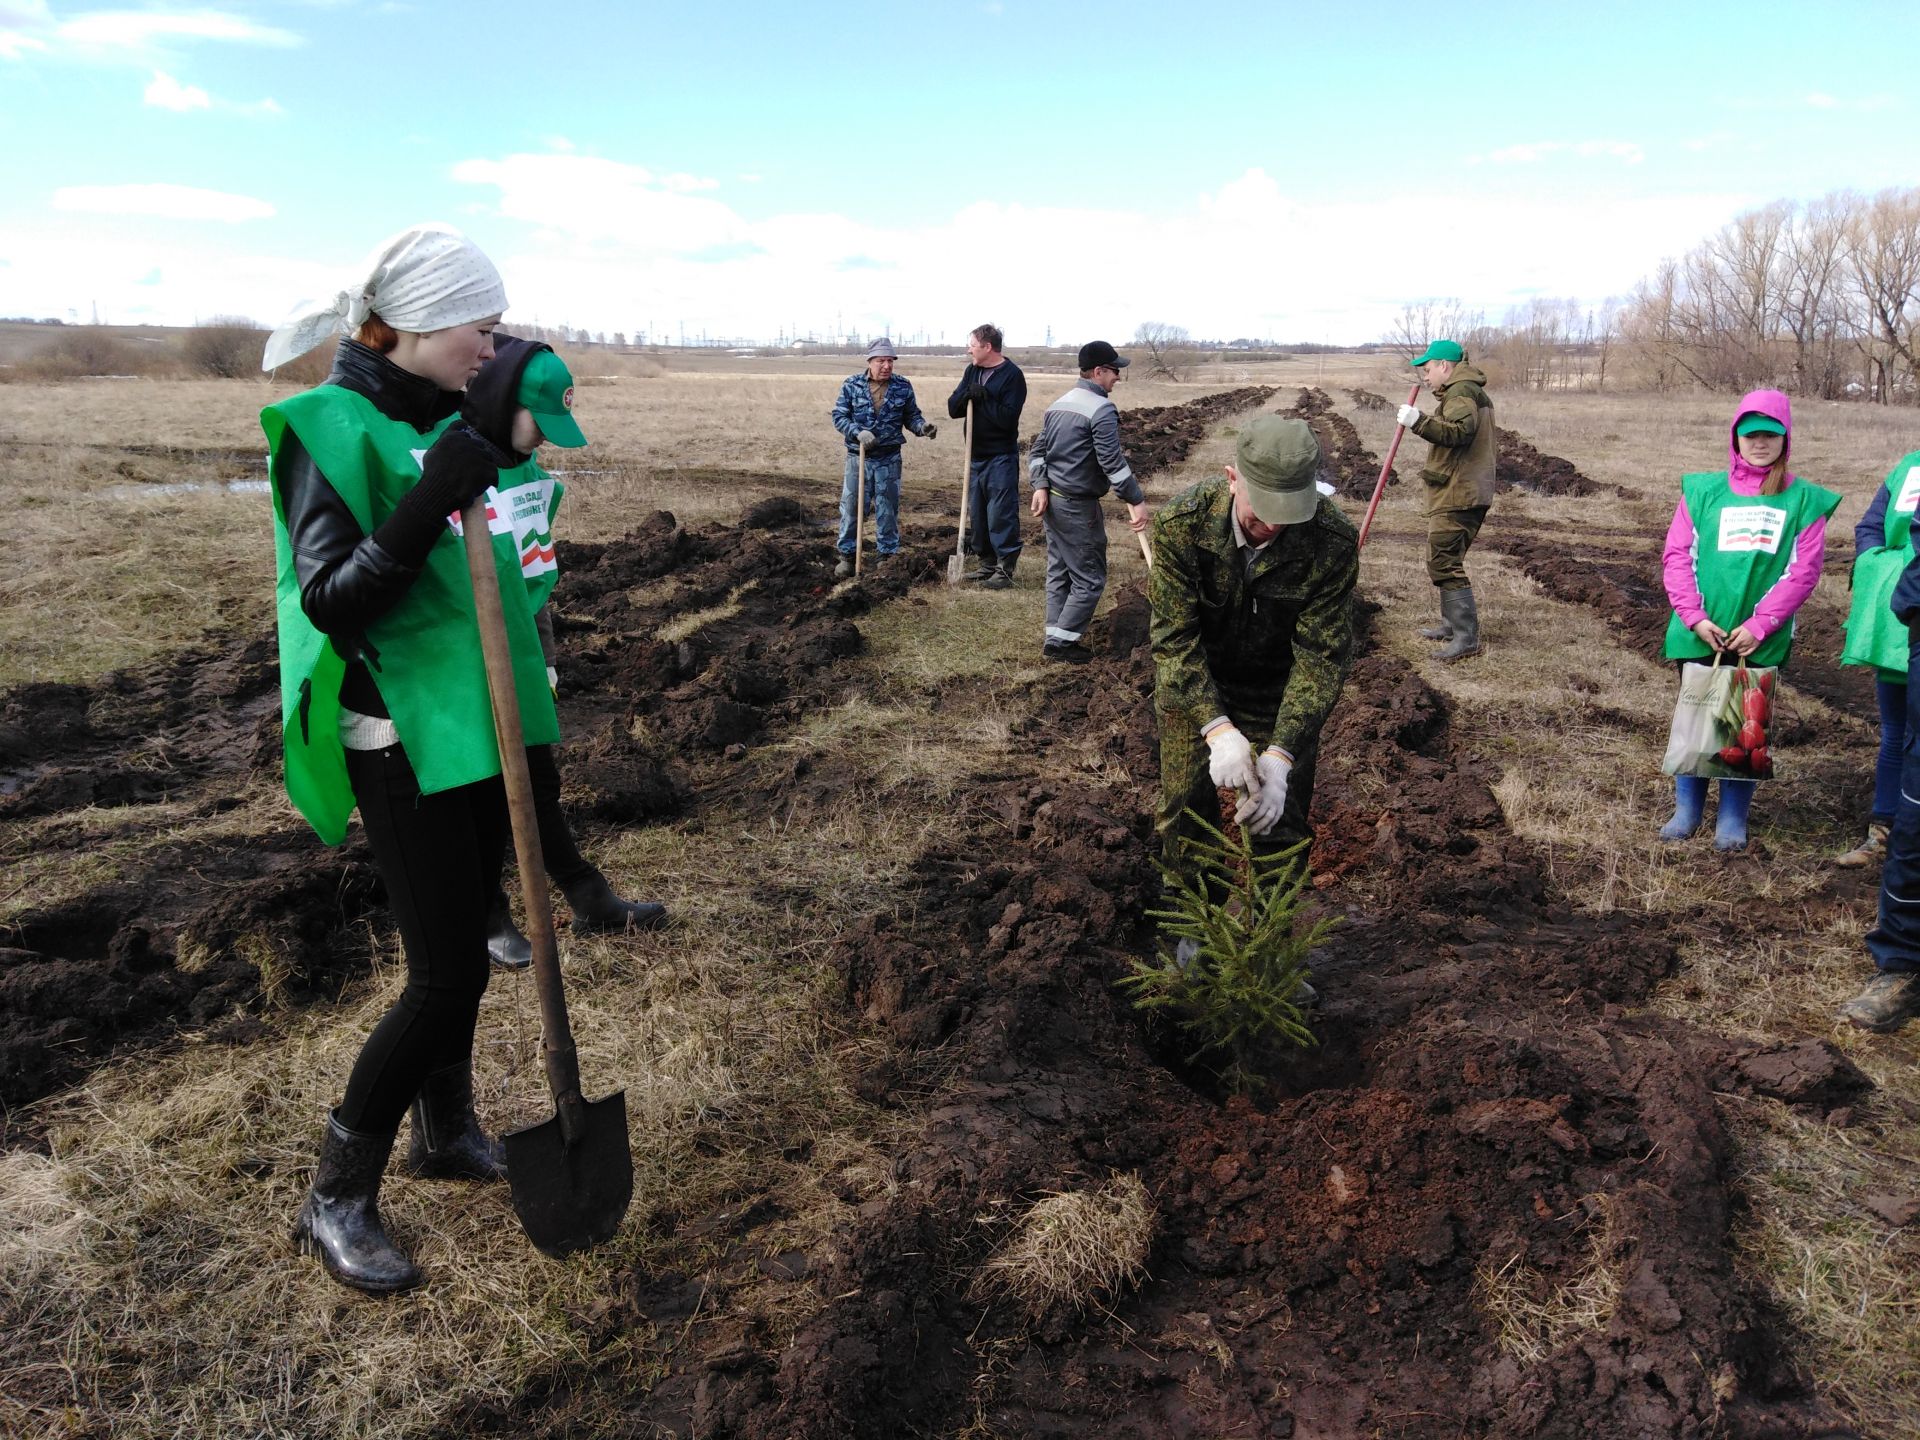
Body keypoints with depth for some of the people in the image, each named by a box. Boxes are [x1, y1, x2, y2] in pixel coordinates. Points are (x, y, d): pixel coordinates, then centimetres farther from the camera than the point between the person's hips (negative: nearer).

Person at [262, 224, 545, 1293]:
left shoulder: (448, 415, 8)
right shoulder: (329, 428, -14)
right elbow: (329, 600, -22)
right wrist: (430, 504, -32)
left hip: (478, 722, 8)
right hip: (405, 741, -8)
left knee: (460, 943, 18)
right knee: (449, 975, -5)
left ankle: (447, 1132, 38)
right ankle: (336, 1201, 13)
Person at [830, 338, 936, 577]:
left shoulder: (903, 386, 0)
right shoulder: (852, 385, -3)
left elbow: (911, 416, 8)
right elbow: (839, 416, -4)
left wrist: (923, 427, -15)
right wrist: (858, 432, -21)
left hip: (889, 459, 1)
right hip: (858, 457, -1)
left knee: (888, 510, 8)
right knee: (851, 507, 2)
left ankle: (888, 555, 20)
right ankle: (847, 555, 14)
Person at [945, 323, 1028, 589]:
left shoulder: (1012, 375, -11)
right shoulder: (972, 372, 10)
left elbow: (1007, 418, -20)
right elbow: (953, 409, 5)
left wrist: (983, 398, -16)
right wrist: (967, 396, -13)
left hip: (1001, 457, -7)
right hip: (976, 455, 7)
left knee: (1001, 514, -6)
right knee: (976, 513, 12)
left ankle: (1006, 568, 1)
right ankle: (986, 562, 23)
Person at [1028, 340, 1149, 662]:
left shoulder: (1058, 404, 12)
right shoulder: (1102, 409, -16)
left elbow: (1038, 451, 10)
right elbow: (1113, 462, -21)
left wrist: (1041, 486, 1)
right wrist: (1137, 500, -17)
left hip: (1052, 500, 9)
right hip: (1078, 507, -9)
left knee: (1059, 572, 14)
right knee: (1090, 578, 1)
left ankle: (1055, 637, 18)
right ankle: (1060, 640, 2)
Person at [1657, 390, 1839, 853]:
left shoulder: (1804, 500, 2)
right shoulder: (1703, 490, 3)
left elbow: (1803, 571, -4)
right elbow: (1677, 555, -1)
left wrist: (1758, 625, -13)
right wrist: (1694, 618, -11)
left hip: (1761, 639, 0)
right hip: (1700, 635, 1)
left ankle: (1733, 818, 17)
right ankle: (1686, 810, 21)